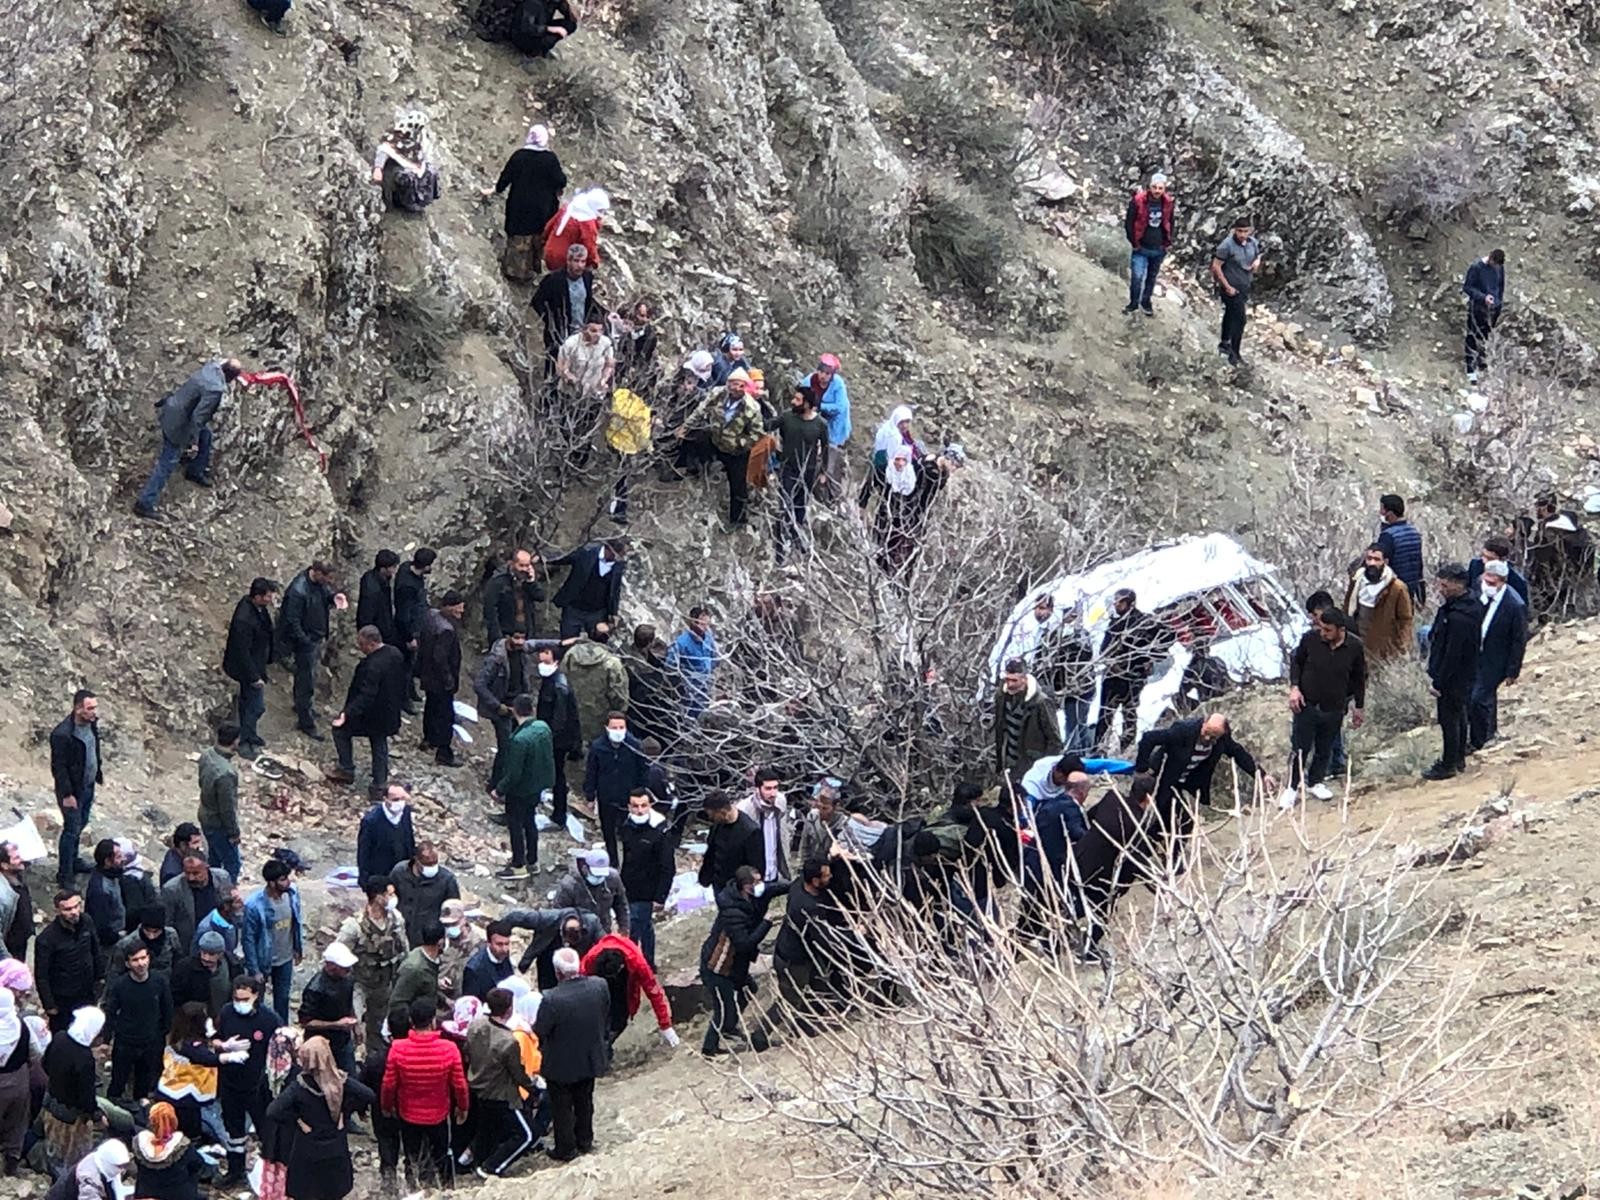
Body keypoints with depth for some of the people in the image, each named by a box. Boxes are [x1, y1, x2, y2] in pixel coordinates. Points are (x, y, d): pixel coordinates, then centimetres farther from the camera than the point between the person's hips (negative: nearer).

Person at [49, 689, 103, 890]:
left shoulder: (91, 723, -4)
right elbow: (58, 767, -23)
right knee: (72, 830, 0)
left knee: (81, 825, 20)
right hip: (72, 790, -8)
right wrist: (66, 794, -21)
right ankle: (64, 876, 11)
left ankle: (73, 864, 38)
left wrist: (98, 771, 17)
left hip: (88, 786, 8)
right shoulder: (62, 735, -28)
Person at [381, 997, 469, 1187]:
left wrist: (387, 1106, 9)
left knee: (413, 1159, 19)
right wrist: (463, 1107, 8)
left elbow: (389, 1084, -11)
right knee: (442, 1156, 23)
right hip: (439, 1115, 0)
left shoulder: (398, 1050, -22)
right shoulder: (449, 1049, -23)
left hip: (409, 1116, 0)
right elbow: (459, 1085, -12)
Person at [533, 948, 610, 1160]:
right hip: (590, 1060, 5)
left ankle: (566, 1149, 30)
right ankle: (585, 1141, 43)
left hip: (561, 1065, -5)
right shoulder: (600, 987, -19)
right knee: (584, 1101, 27)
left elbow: (538, 1033, -22)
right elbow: (607, 1019, -1)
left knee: (562, 1107, 17)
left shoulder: (552, 999, -34)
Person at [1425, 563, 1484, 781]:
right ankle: (1459, 758, 37)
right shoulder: (1472, 604, 1)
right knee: (1459, 716, 23)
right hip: (1466, 675, 10)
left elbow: (1452, 655, -27)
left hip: (1454, 678, -10)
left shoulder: (1458, 618, -31)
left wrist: (1438, 683, -19)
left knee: (1449, 720, 4)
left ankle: (1448, 765, 17)